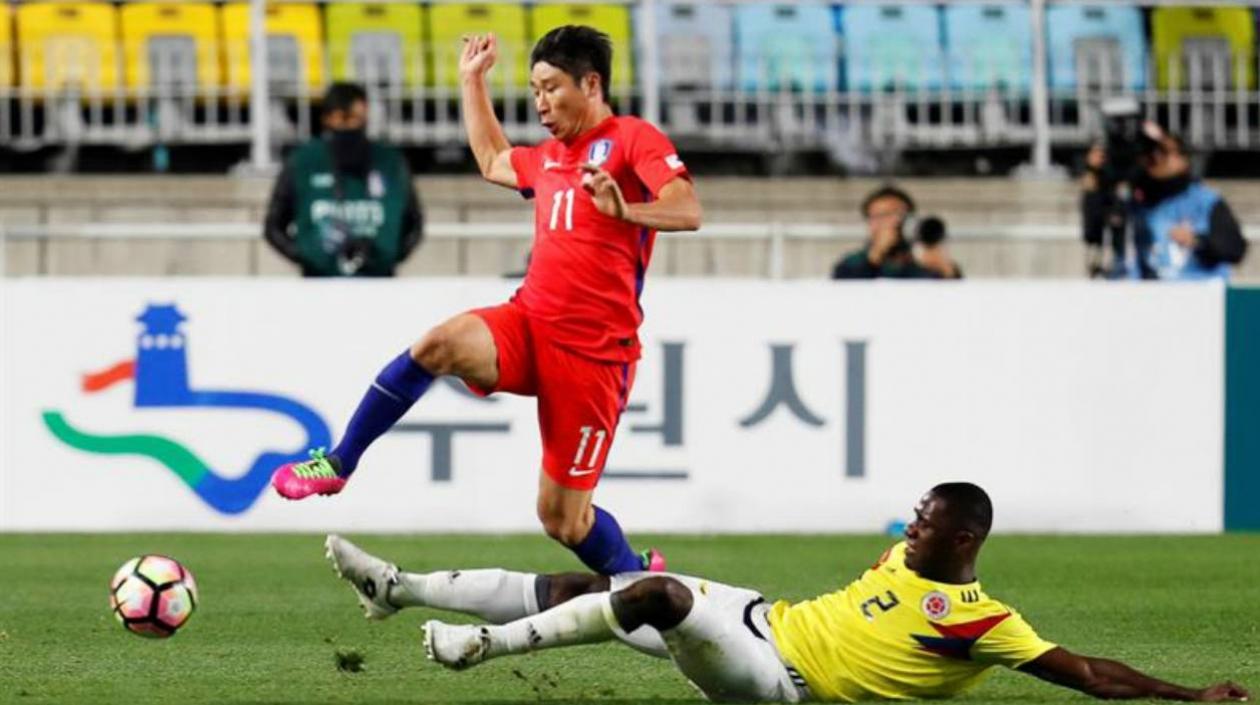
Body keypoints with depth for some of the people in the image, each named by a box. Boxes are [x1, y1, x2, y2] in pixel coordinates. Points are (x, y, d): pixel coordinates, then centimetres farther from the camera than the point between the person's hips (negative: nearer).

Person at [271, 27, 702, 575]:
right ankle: (338, 465, -20)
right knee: (440, 345, -28)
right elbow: (493, 162, 42)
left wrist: (624, 210, -38)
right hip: (528, 323, 6)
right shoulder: (549, 158, 20)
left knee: (562, 520, -2)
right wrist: (473, 81, 39)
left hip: (593, 353, -6)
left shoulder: (633, 140, -4)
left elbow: (687, 211, -20)